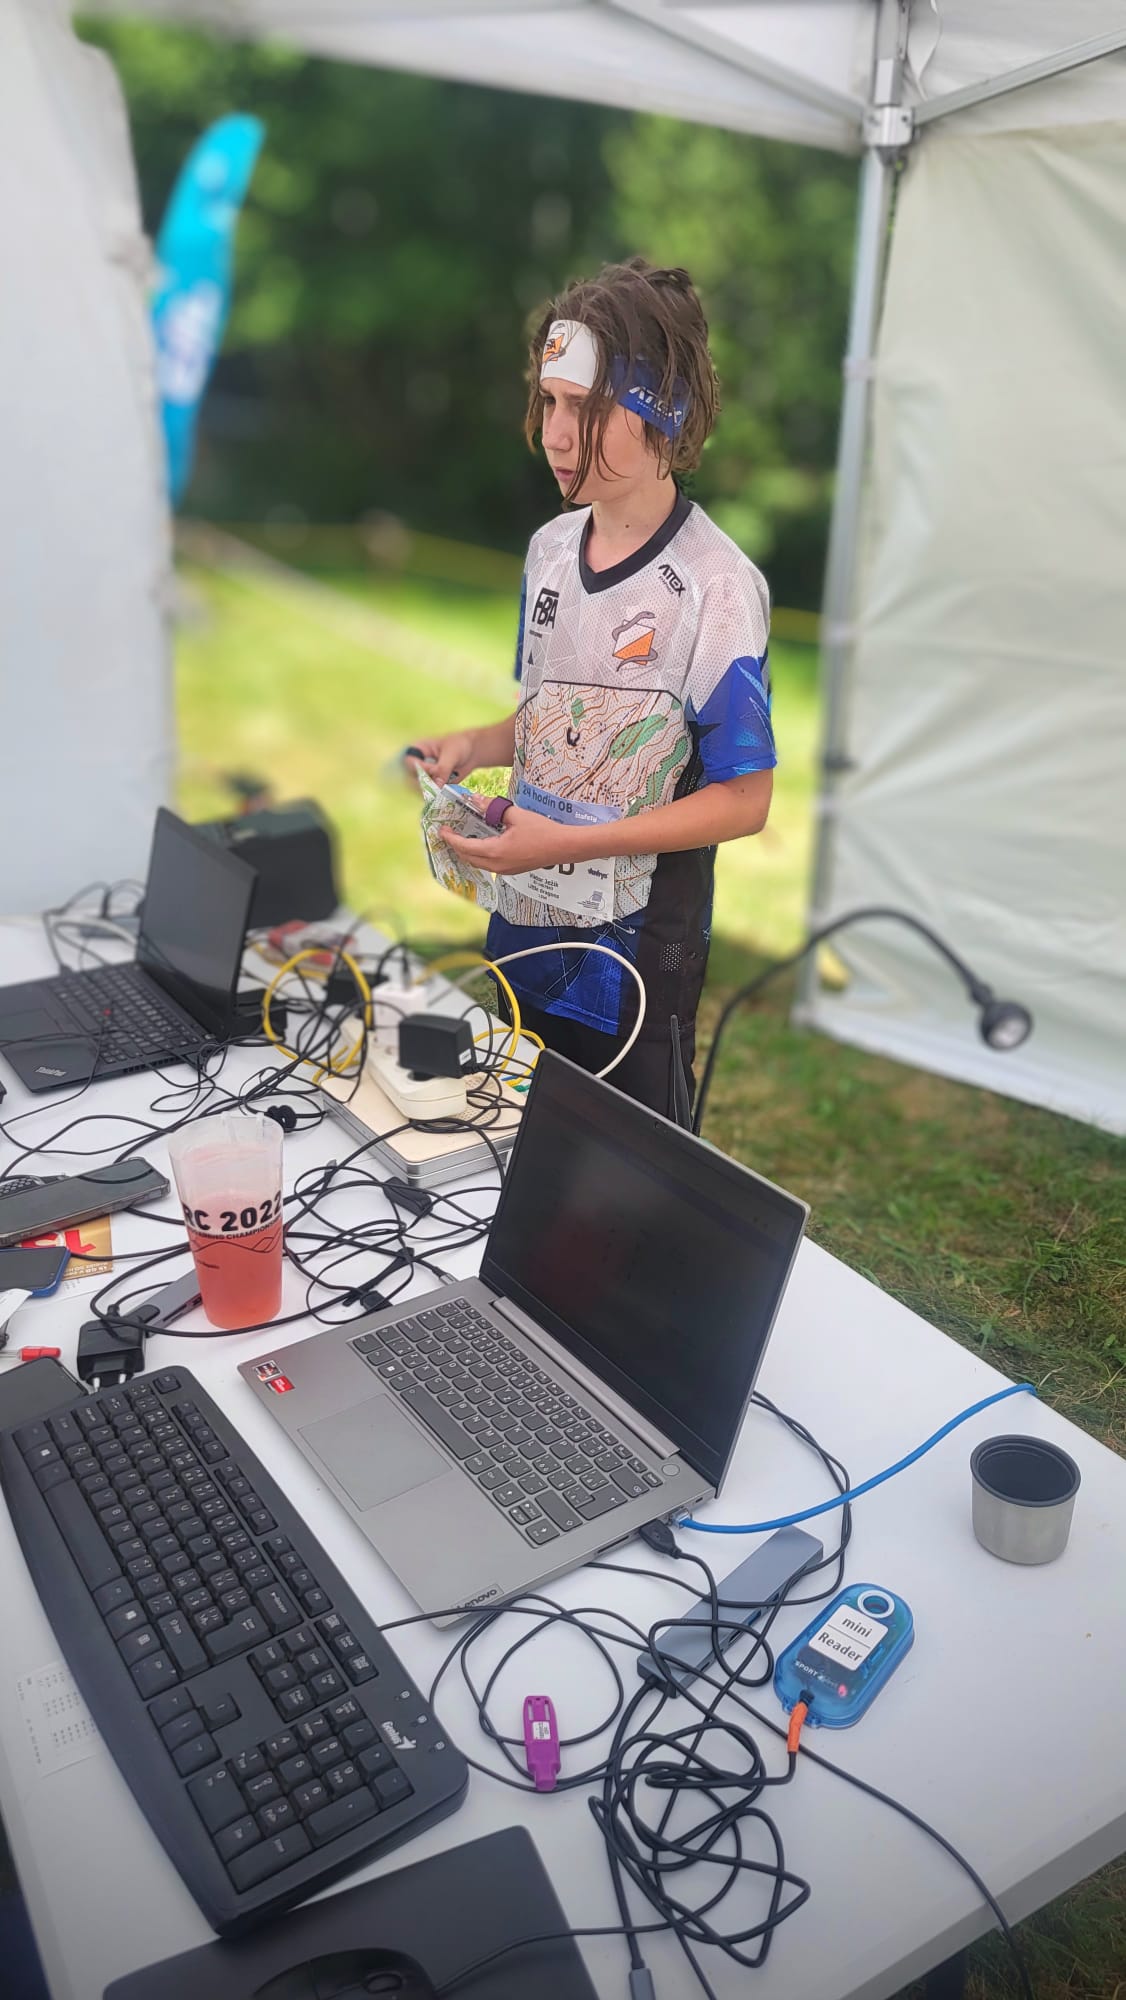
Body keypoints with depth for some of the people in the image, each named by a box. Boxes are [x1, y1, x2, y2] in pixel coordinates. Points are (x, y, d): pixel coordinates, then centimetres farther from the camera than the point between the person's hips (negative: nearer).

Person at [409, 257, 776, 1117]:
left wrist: (565, 842, -22)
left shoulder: (715, 586, -17)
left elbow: (743, 801, -16)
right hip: (527, 928, 6)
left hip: (637, 950, -6)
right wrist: (476, 746, -4)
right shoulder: (552, 548, 4)